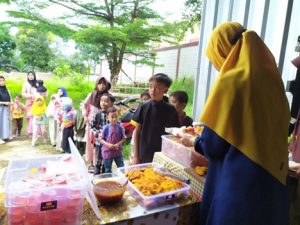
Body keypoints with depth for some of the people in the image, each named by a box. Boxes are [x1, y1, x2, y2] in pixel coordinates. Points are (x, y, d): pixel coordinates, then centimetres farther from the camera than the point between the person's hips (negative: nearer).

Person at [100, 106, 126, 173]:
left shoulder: (120, 127, -7)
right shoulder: (106, 128, -9)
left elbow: (124, 138, -1)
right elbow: (101, 139, -5)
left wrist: (118, 144, -16)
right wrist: (108, 144, -19)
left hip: (118, 151, 1)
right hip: (107, 151, 0)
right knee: (108, 169, 14)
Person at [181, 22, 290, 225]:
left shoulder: (231, 80, -16)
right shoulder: (271, 74, 3)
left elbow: (213, 144, -12)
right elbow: (257, 131, 12)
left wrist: (194, 141, 8)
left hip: (239, 182, -7)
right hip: (274, 177, 7)